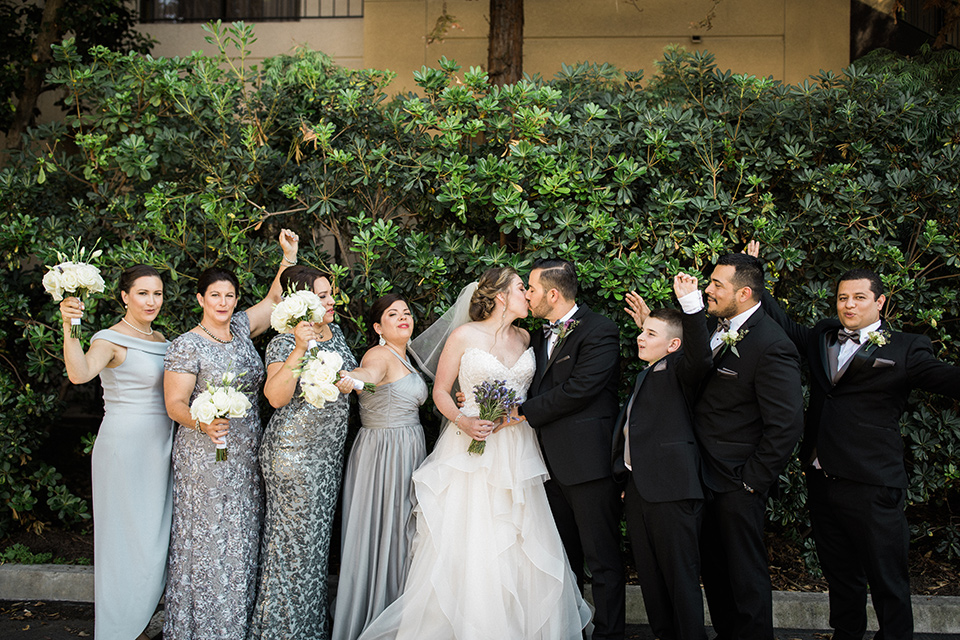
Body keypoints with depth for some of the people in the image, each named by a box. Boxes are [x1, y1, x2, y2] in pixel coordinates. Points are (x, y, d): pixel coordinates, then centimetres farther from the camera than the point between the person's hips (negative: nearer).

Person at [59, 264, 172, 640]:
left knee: (153, 537, 15)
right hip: (125, 447, -8)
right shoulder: (110, 339, -12)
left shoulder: (159, 339, 12)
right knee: (127, 536, -1)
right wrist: (69, 328, -45)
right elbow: (80, 374, -33)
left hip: (159, 448, 8)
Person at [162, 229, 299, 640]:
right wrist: (204, 423, -30)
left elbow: (275, 299, 19)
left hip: (246, 459, 6)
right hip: (205, 459, -6)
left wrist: (290, 256, 9)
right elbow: (175, 403, -12)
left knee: (241, 543, 11)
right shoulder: (187, 346, -9)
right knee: (206, 542, 0)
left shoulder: (240, 328, 9)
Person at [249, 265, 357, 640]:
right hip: (294, 452, -8)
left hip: (329, 452, 8)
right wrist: (300, 348, -34)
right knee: (295, 540, -1)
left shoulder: (336, 333, 9)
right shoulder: (284, 344, -14)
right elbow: (276, 397, -30)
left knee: (317, 537, 15)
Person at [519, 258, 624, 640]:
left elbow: (579, 388, -20)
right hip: (554, 462, 8)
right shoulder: (541, 337, 15)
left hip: (589, 461, -8)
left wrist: (523, 411, -16)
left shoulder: (599, 331, -11)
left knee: (603, 560, 1)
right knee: (564, 556, 18)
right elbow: (536, 389, 14)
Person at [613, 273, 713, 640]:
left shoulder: (679, 369, -6)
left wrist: (690, 303, -39)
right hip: (638, 489, 9)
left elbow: (699, 356, -25)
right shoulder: (647, 373, 20)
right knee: (650, 575, 15)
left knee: (680, 576, -3)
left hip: (671, 490, -9)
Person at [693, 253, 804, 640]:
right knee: (713, 569, 20)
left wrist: (751, 480, -17)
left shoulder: (772, 346, -21)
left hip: (737, 484, -8)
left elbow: (786, 426, -22)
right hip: (704, 476, 8)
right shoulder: (716, 327, 5)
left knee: (745, 576, 7)